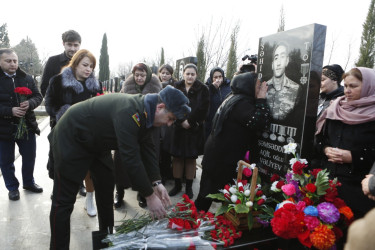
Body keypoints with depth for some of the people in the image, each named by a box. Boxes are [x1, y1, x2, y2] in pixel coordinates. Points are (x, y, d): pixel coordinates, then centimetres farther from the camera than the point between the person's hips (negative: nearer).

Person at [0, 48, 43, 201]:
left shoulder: (27, 78, 3)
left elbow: (38, 96, 3)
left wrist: (29, 103, -19)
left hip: (27, 125, 3)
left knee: (29, 157, 14)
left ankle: (28, 182, 36)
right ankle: (12, 187, 30)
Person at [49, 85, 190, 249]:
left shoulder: (144, 112, -7)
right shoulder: (129, 112, -36)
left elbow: (147, 149, -4)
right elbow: (130, 158, -37)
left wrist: (157, 183, -11)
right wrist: (150, 196, -29)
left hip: (96, 142, 9)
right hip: (72, 139, -9)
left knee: (106, 187, 14)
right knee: (64, 200, -4)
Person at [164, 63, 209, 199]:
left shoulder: (203, 89, 1)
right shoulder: (176, 88, 6)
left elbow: (202, 109, -7)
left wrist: (189, 122, -13)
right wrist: (181, 121, -13)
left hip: (194, 129, -1)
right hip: (177, 128, 2)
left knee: (191, 158, 6)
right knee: (177, 157, 7)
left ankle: (189, 186, 19)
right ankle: (177, 185, 22)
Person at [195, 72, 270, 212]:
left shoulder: (232, 98, 12)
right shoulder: (241, 102, -19)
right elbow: (259, 122, -28)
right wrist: (262, 99, -16)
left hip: (214, 154, 10)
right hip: (224, 160, -10)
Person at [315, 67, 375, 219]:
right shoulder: (335, 109, 9)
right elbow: (320, 137, 14)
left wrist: (352, 157, -17)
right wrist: (326, 149, -4)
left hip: (357, 184, -4)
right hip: (329, 177, 5)